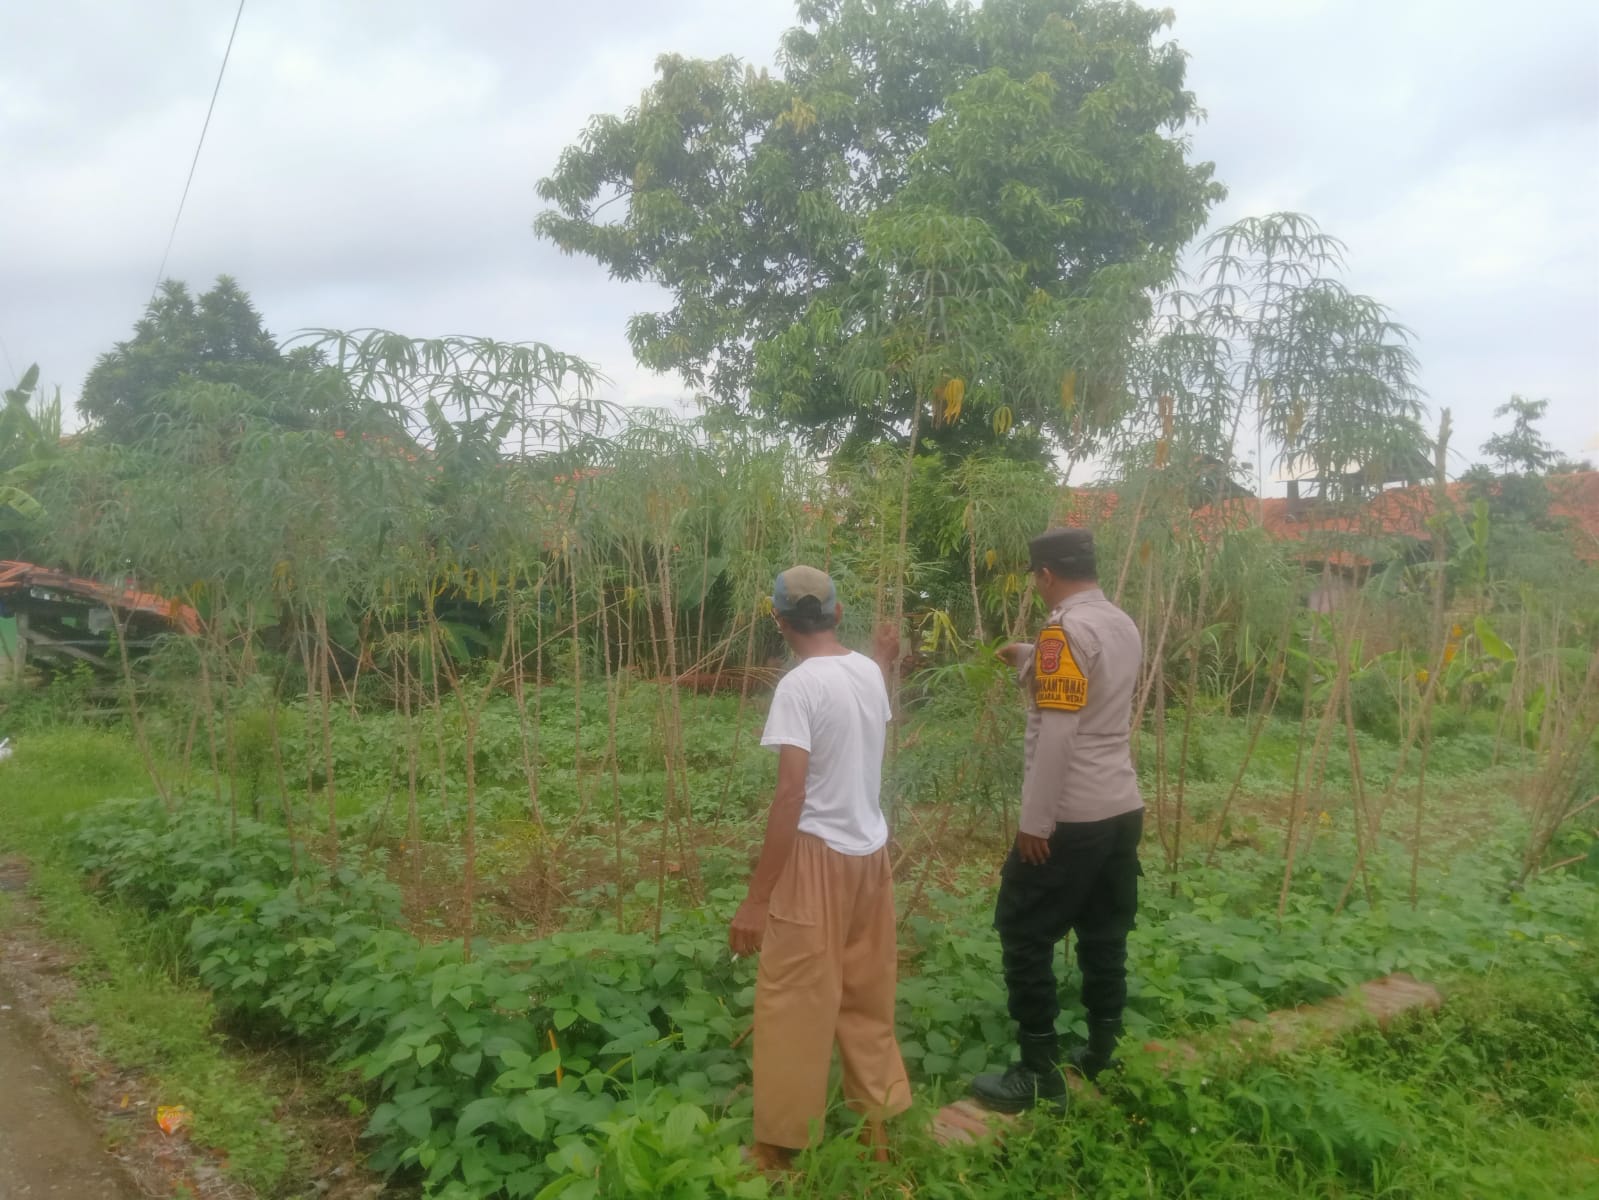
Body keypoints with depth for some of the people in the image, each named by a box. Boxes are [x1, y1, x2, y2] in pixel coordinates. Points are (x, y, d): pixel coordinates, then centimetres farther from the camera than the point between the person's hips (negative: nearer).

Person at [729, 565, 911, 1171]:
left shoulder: (800, 686, -17)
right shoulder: (869, 672, 4)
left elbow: (790, 796, -22)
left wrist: (757, 897, -18)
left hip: (820, 856, -7)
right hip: (871, 852, 7)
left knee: (792, 1004, 6)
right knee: (867, 996, 20)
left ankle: (781, 1146, 18)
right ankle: (878, 1121, 32)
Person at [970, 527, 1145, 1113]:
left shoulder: (1063, 630, -16)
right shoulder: (1123, 626, 10)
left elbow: (1058, 733, -21)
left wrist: (1035, 820, -17)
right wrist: (1030, 659, 35)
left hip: (1071, 817, -8)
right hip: (1123, 808, 8)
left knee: (1024, 933, 2)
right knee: (1104, 935, 16)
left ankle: (1039, 1074, 7)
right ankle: (1102, 1054, 25)